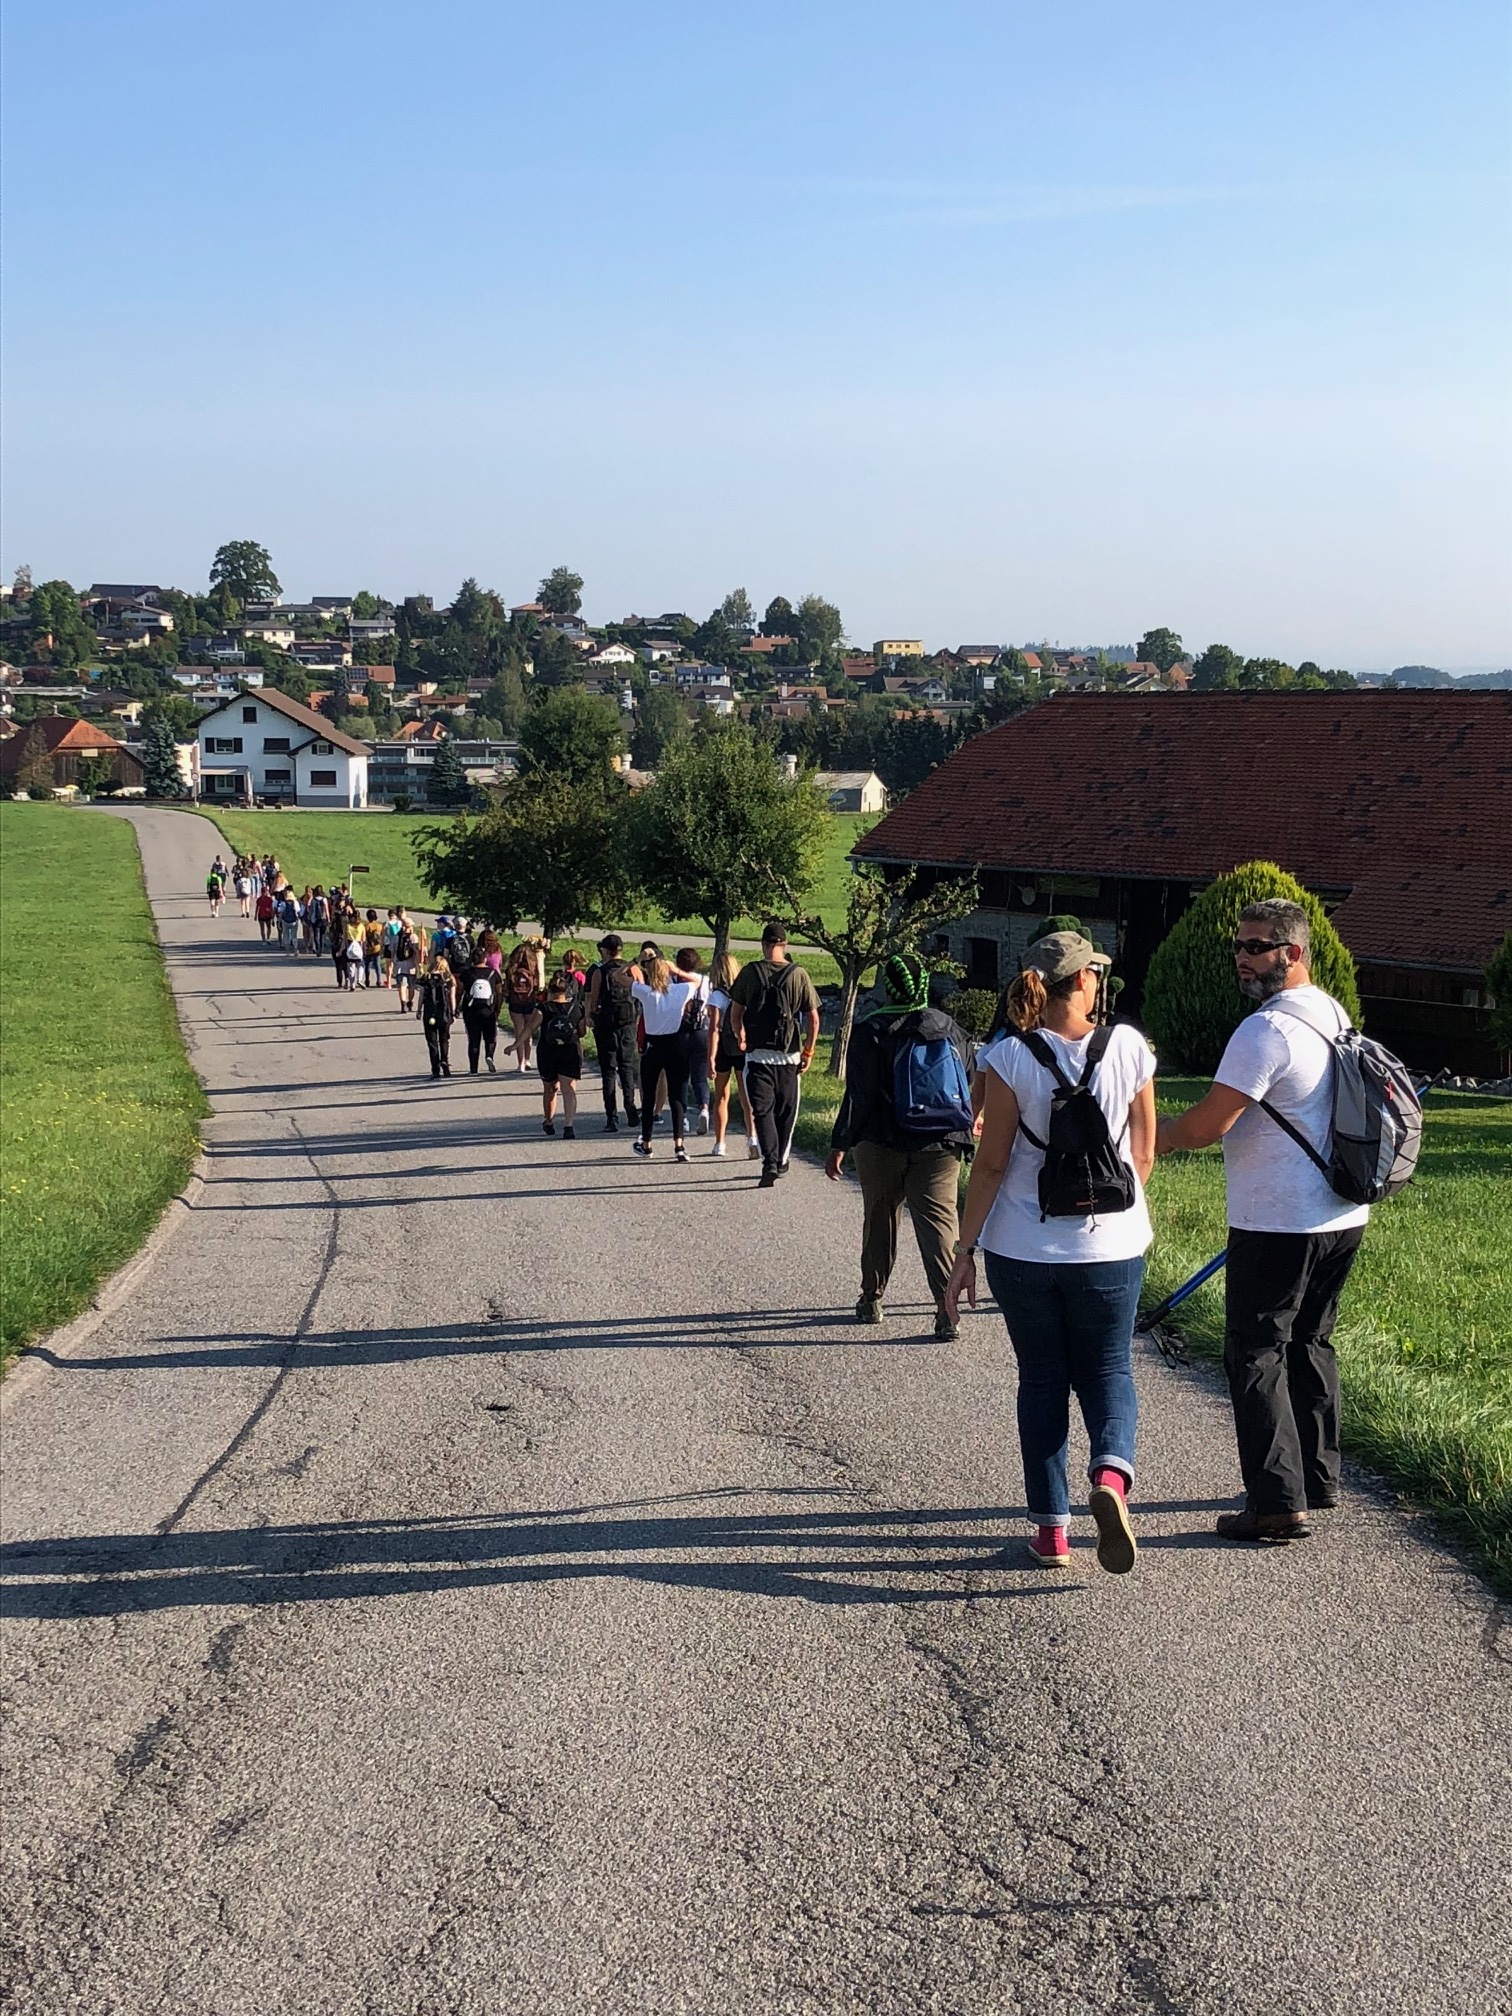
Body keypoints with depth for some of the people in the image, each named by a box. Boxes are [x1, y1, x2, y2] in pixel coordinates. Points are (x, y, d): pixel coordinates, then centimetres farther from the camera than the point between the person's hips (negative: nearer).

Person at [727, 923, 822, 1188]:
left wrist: (741, 1039, 20)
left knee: (762, 1109, -1)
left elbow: (735, 1015, 2)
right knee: (786, 1110, 16)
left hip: (758, 1053, -1)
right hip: (789, 1055, 1)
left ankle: (770, 1162, -16)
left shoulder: (749, 973, -4)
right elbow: (813, 1019, -2)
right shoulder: (799, 975, -2)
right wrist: (809, 1051, 9)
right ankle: (781, 1160, 25)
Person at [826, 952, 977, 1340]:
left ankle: (871, 1299, 26)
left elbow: (858, 1095, -12)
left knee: (879, 1217, 14)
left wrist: (840, 1145, -7)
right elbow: (974, 1077, 13)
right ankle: (947, 1306, -16)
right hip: (940, 1147, 2)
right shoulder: (948, 1027, 3)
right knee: (938, 1218, -1)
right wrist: (964, 1125, 29)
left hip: (882, 1146, -2)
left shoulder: (870, 1031, -9)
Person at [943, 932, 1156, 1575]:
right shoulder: (1128, 1046, -5)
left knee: (1041, 1380, 13)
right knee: (1107, 1370, 15)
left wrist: (964, 1250, -3)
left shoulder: (1011, 1057, -10)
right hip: (1112, 1247, 1)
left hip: (1023, 1250, 0)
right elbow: (1144, 1153, 2)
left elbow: (991, 1164, -10)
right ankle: (1111, 1472, -14)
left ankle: (1051, 1527, 14)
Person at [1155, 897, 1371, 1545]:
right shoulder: (1334, 1017, 11)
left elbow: (1207, 1125, -20)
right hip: (1343, 1218, 9)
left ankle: (1279, 1503, -5)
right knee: (1310, 1345, 20)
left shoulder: (1266, 1029, -19)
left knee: (1257, 1354, -3)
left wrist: (1154, 1139, -1)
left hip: (1278, 1226, -9)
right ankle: (1316, 1480, 28)